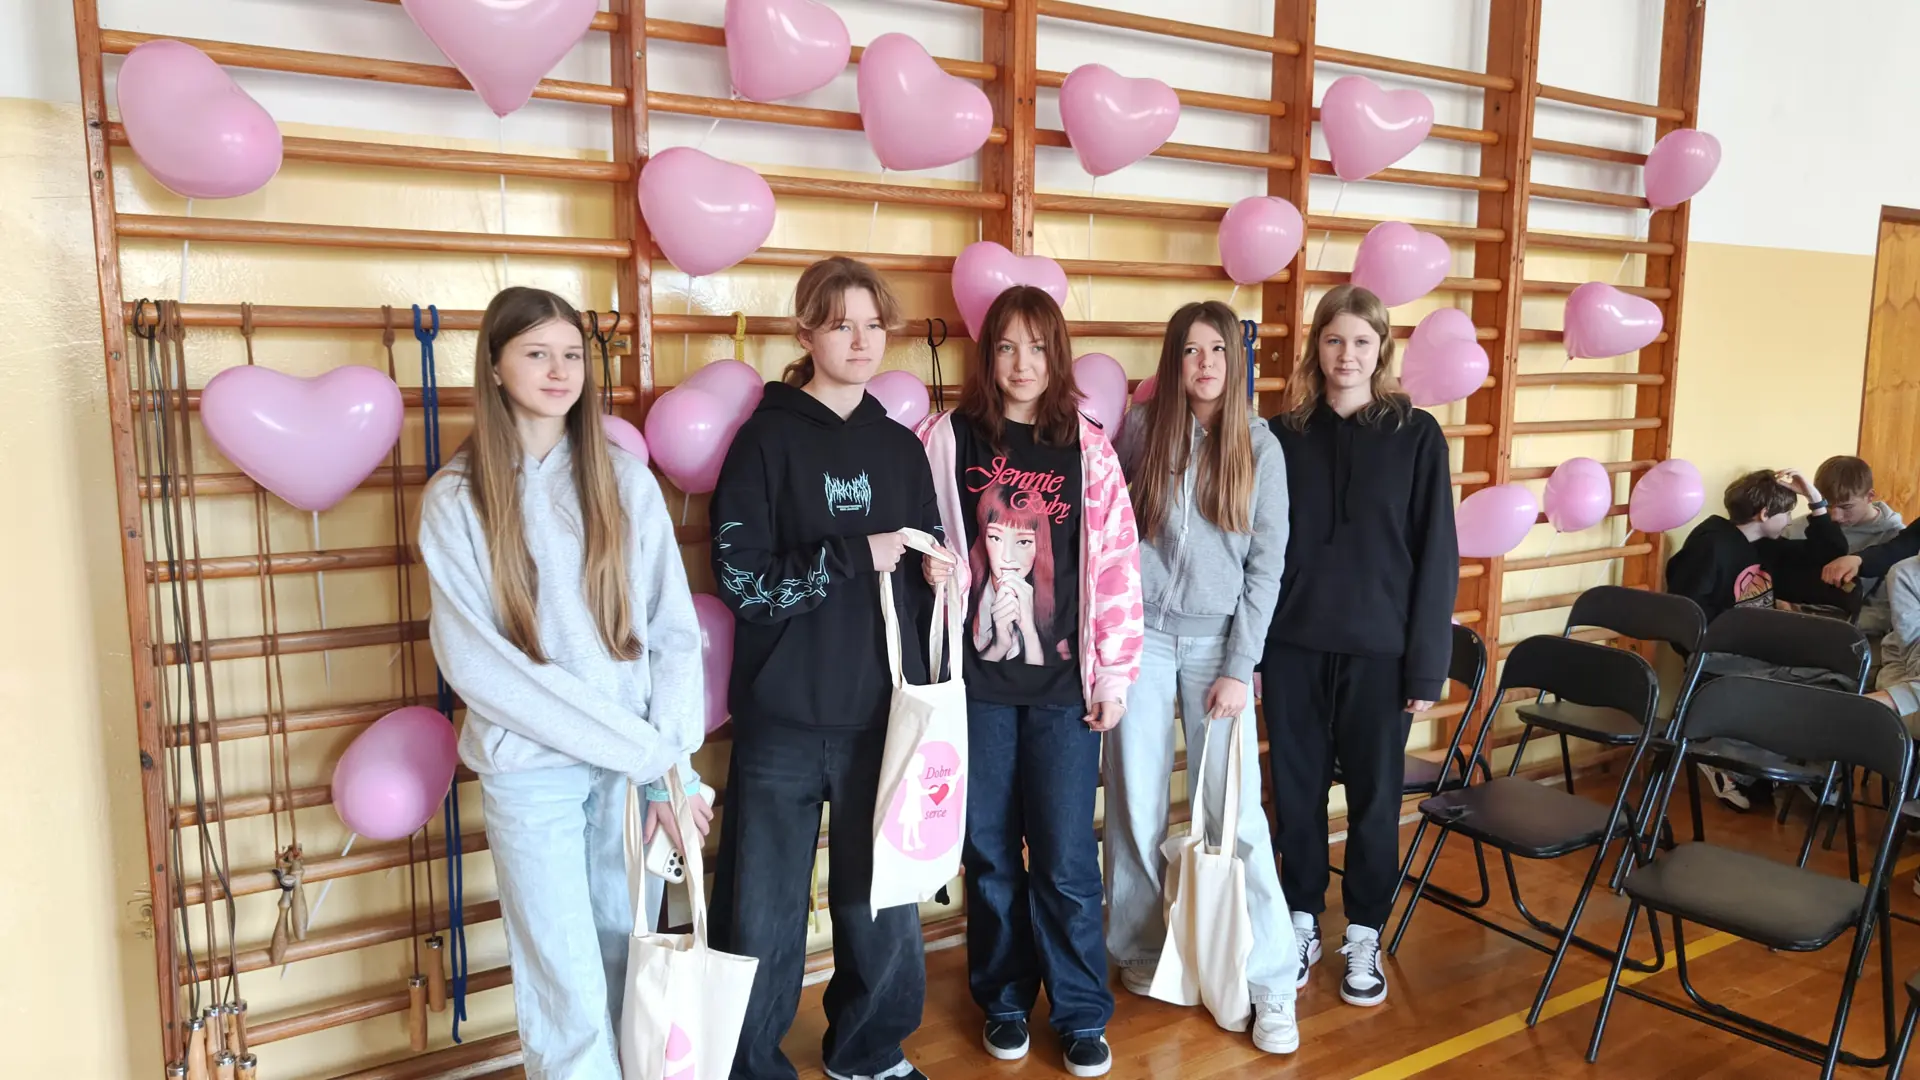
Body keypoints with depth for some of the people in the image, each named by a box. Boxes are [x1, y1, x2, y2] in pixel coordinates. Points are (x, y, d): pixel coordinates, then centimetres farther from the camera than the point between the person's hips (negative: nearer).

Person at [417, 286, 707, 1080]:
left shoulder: (626, 481, 3)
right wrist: (641, 750, -13)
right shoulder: (458, 497, -4)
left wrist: (673, 763, -9)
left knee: (630, 971, 13)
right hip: (532, 770, -2)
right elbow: (475, 664, -10)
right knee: (569, 998, 3)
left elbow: (675, 631, 2)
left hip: (639, 765, 2)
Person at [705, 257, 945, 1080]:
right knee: (764, 912, 6)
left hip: (881, 714, 4)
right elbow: (742, 580, -11)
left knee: (882, 900, 13)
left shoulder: (900, 449, 9)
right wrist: (854, 556, -13)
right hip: (782, 718, -3)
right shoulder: (767, 440, -3)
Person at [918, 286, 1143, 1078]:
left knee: (1065, 859, 4)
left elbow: (1116, 563, 1)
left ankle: (1082, 1013, 23)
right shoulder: (945, 439, 0)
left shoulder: (1087, 448, 2)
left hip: (1062, 682, 0)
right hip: (975, 679, 0)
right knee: (989, 852, 11)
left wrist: (1114, 672, 0)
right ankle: (1004, 999, 31)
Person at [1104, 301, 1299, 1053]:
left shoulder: (1260, 445, 1)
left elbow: (1266, 563, 0)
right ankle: (1139, 949, 26)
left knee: (1235, 812, -2)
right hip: (1141, 635, 1)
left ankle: (1271, 983, 8)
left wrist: (1239, 667, -6)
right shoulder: (1140, 429, 1)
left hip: (1218, 641, 0)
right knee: (1136, 806, 7)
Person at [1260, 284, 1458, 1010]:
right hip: (1293, 647, 2)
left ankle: (1364, 936, 27)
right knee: (1297, 791, 11)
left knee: (1374, 795, 10)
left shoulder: (1416, 435, -3)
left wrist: (1426, 663, -6)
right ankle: (1301, 923, 28)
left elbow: (1437, 555, -3)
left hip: (1378, 650, -1)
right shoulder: (1284, 433, 2)